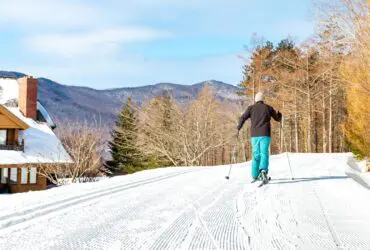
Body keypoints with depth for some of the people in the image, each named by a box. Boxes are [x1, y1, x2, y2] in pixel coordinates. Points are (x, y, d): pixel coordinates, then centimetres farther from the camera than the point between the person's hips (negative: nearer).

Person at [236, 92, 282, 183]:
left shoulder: (251, 108, 7)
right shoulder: (268, 108, 6)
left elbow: (243, 118, -3)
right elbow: (278, 118, 16)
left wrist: (238, 129, 5)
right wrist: (279, 114, 38)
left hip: (254, 135, 2)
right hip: (265, 134, -2)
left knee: (256, 155, 12)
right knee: (264, 153, -9)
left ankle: (255, 176, 11)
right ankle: (263, 170, -34)